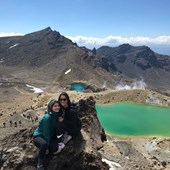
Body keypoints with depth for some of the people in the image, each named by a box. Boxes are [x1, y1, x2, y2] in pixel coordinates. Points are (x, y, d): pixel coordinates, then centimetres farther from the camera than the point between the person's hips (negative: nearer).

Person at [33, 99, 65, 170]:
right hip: (39, 136, -6)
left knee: (54, 149, -22)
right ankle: (40, 164, -16)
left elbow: (55, 129, 4)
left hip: (50, 136, 6)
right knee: (44, 144, -39)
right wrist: (47, 147, -18)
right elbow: (46, 133, -24)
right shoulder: (47, 117, -27)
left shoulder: (57, 115, -5)